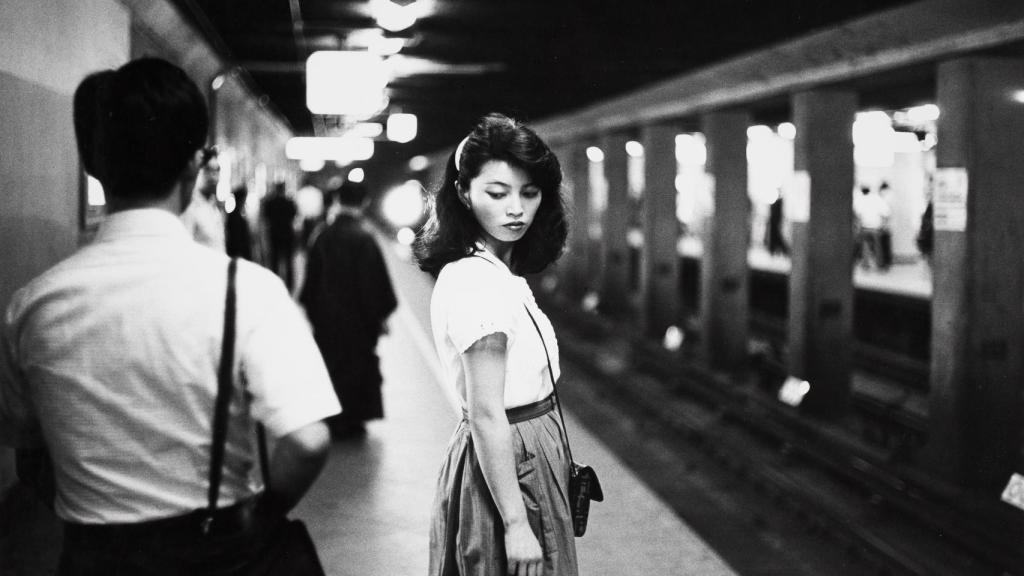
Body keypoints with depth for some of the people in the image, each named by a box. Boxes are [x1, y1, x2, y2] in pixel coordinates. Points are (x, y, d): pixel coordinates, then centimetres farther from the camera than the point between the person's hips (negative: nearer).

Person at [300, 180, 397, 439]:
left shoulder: (323, 237, -3)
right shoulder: (364, 239, -17)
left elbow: (311, 279, 5)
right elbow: (376, 282, -14)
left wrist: (313, 312, 15)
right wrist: (381, 315, -3)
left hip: (326, 320, 4)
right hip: (357, 319, -4)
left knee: (331, 366, 15)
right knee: (356, 366, 9)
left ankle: (330, 420, 20)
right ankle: (350, 421, 12)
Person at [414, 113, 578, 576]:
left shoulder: (497, 272, 8)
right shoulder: (478, 282, -21)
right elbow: (487, 417, -23)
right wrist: (515, 524, -22)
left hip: (525, 455, 10)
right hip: (506, 468, -10)